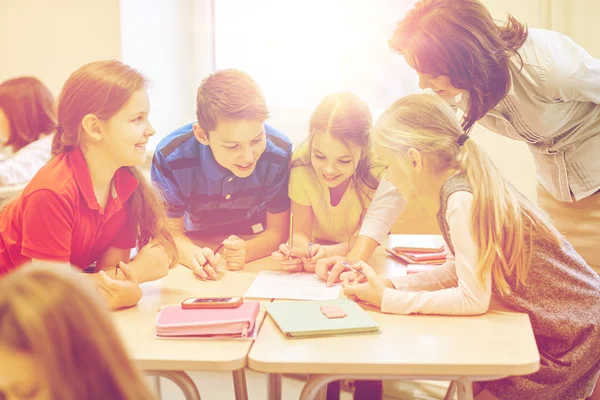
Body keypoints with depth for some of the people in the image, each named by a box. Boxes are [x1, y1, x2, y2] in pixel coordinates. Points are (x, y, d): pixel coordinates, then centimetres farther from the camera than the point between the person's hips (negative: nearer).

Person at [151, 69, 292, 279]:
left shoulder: (279, 152, -23)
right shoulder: (170, 156, -25)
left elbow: (277, 230, -13)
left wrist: (244, 252, -35)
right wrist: (193, 255, -36)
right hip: (198, 244, 1)